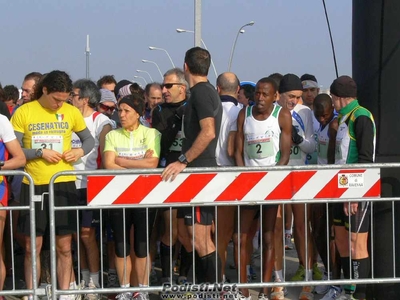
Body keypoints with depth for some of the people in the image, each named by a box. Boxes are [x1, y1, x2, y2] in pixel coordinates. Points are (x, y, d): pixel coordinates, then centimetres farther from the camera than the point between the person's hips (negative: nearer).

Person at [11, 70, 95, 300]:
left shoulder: (72, 112, 2)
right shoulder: (24, 112, -3)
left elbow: (90, 140, 15)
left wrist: (81, 151, -6)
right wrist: (40, 153, -16)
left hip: (64, 184, 1)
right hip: (33, 185, -1)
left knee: (64, 245, 5)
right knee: (33, 246, 5)